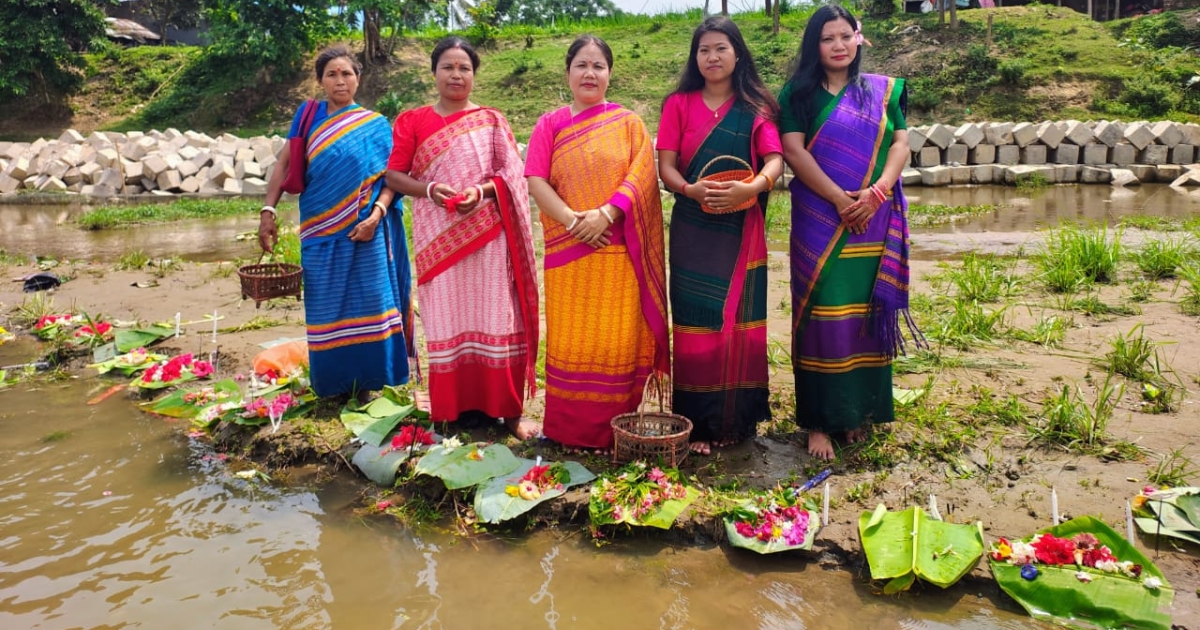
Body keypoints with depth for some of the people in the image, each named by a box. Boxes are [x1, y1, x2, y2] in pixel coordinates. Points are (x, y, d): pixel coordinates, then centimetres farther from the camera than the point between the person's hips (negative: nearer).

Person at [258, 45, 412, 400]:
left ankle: (365, 381, 9)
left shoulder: (376, 125, 5)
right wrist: (268, 211, -6)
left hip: (364, 230, -1)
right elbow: (284, 164, 4)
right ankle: (330, 382, 17)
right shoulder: (309, 115, 9)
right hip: (321, 232, 1)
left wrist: (376, 214, -17)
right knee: (326, 306, 6)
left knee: (365, 302, -1)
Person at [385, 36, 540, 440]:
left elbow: (512, 175, 3)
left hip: (487, 235, 0)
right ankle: (450, 409, 13)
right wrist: (429, 189, -15)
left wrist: (482, 190, -16)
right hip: (437, 237, 0)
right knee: (446, 321, 3)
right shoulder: (412, 121, 8)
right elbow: (393, 175, 4)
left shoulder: (492, 120, 8)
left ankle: (509, 408, 5)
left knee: (495, 319, -1)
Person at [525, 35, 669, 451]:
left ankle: (615, 429, 12)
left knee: (617, 339, 1)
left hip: (618, 250, -1)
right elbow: (536, 181, -1)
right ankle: (567, 430, 16)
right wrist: (573, 220, -14)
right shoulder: (549, 125, 10)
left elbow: (641, 177, -3)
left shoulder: (629, 123, 9)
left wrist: (606, 214, -17)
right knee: (569, 340, 5)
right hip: (567, 250, 1)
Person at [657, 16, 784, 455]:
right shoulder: (679, 104, 5)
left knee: (739, 321, 3)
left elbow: (775, 160, -7)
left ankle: (737, 417, 15)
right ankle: (698, 422, 7)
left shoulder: (756, 107, 6)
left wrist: (750, 187, -27)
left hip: (741, 230, 1)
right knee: (696, 323, -1)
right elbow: (665, 166, -2)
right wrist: (692, 190, -22)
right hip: (693, 230, 0)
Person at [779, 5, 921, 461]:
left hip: (875, 223, 3)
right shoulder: (798, 93, 4)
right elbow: (793, 151, -7)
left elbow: (901, 142, 4)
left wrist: (876, 192, -14)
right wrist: (840, 200, -16)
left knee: (867, 312, 5)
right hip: (820, 222, -3)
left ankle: (860, 410, 17)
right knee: (823, 314, -5)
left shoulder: (884, 90, 12)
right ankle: (818, 420, 1)